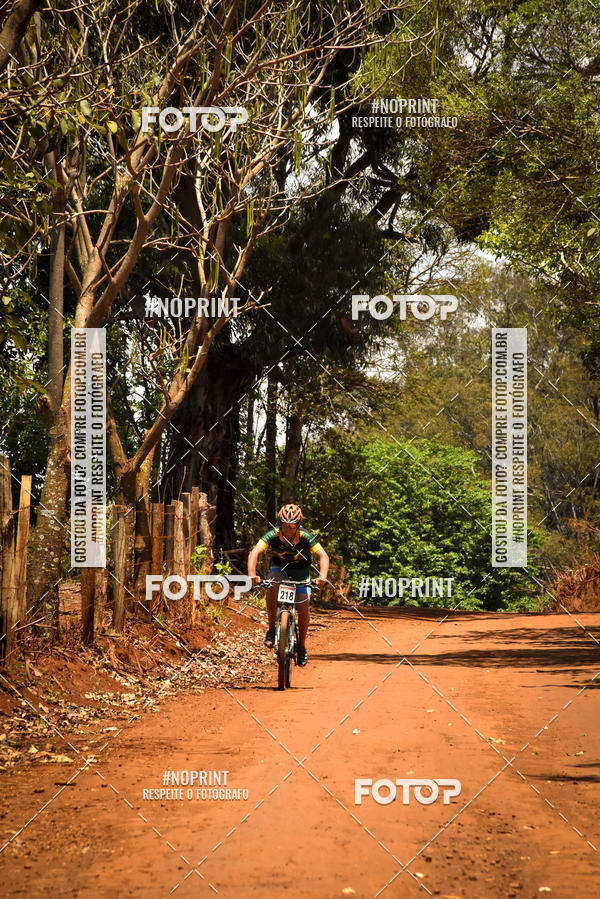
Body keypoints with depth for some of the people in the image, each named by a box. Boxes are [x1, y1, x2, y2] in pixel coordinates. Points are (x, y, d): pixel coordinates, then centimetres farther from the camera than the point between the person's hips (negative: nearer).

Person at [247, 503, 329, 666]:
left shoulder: (305, 537, -29)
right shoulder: (273, 535, -28)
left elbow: (323, 556, -35)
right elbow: (255, 552, -38)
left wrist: (322, 576, -54)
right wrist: (252, 574, -55)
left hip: (300, 570, 0)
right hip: (279, 567, 0)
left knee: (303, 608, -14)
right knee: (272, 586, -34)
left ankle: (301, 645, 9)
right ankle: (272, 629, -20)